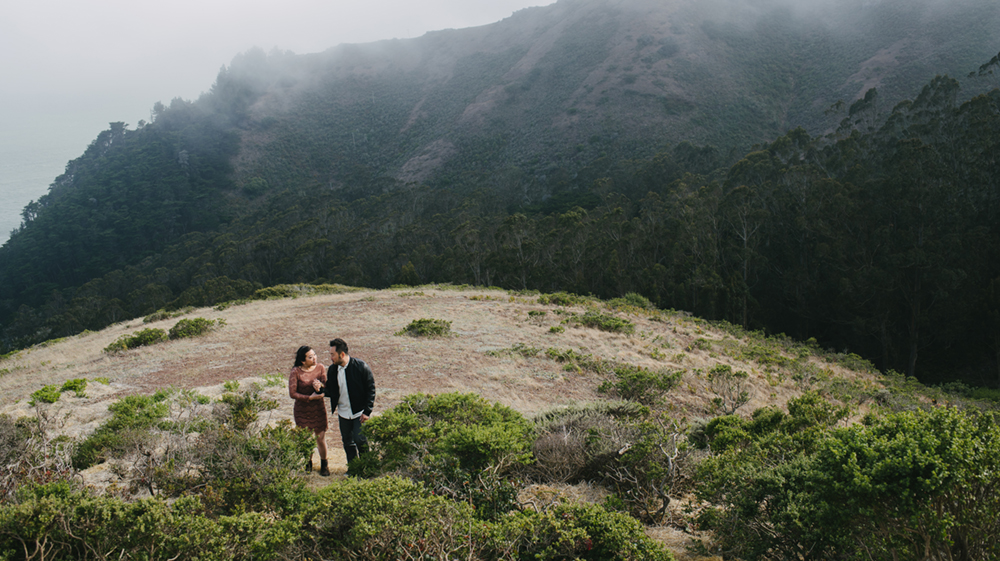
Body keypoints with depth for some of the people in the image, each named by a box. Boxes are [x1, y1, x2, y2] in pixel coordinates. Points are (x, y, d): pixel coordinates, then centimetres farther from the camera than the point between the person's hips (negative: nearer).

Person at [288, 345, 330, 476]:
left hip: (319, 409, 2)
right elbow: (292, 393, -14)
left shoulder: (320, 368, -5)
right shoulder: (295, 372, -14)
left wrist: (321, 385, -29)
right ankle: (308, 464, 31)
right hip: (302, 411, -2)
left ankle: (324, 465, 26)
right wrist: (310, 397, -22)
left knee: (321, 438, 5)